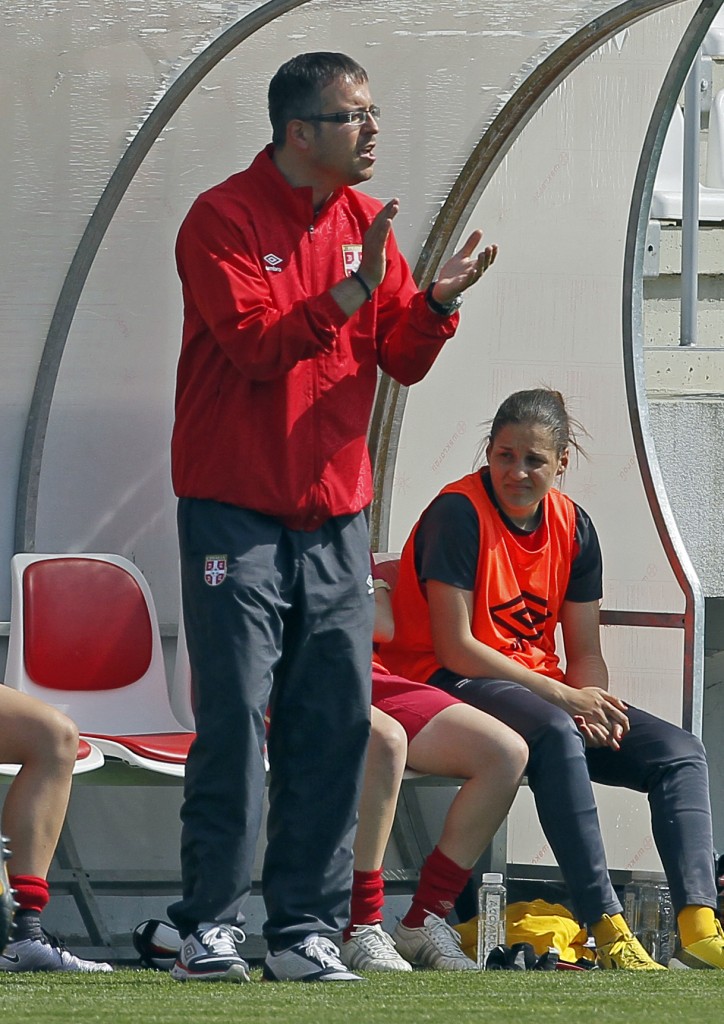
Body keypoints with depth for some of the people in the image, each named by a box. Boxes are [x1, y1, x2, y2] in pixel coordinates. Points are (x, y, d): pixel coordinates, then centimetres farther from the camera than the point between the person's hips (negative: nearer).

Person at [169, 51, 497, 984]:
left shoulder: (362, 223, 12)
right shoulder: (224, 218, -7)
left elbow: (401, 360, 10)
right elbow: (256, 345, -19)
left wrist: (435, 303, -9)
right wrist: (350, 295, -25)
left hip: (335, 517, 6)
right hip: (235, 513, -6)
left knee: (336, 723, 1)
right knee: (234, 721, -8)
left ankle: (304, 930, 6)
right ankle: (208, 930, -3)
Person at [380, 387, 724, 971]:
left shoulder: (573, 527, 7)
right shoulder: (458, 513, -14)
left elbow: (585, 653, 10)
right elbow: (454, 648, -18)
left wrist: (594, 703, -15)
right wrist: (565, 698, -21)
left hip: (544, 689, 8)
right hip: (451, 684, -8)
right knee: (556, 736, -39)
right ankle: (605, 927, -43)